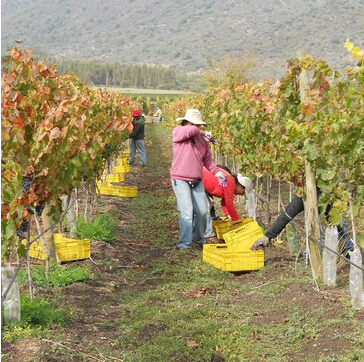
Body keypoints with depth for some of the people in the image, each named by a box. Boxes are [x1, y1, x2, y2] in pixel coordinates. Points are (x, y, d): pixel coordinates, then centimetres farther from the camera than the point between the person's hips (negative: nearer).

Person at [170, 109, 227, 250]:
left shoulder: (202, 140, 14)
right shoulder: (177, 132, -1)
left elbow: (207, 160, 15)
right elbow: (190, 130, -23)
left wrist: (217, 172, -1)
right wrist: (201, 132, -6)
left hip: (197, 182, 6)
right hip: (180, 180, -6)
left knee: (202, 211, 7)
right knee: (187, 210, -16)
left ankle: (199, 239, 27)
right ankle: (184, 243, -14)